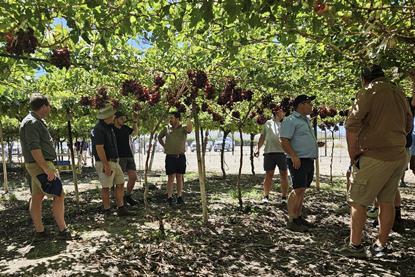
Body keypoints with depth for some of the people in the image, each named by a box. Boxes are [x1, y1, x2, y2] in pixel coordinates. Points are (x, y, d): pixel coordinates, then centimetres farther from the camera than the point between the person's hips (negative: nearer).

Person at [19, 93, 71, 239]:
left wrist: (47, 166, 21)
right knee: (59, 195, -8)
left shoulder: (37, 121, 17)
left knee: (37, 197, 12)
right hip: (40, 165, -11)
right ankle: (62, 229, -1)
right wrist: (47, 169, -24)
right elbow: (34, 148, -23)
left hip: (40, 164, 11)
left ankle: (39, 231, 20)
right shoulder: (31, 122, -16)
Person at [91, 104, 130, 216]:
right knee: (106, 187, 0)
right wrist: (106, 165, -24)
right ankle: (107, 211, 11)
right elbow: (99, 148, -22)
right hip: (105, 162, -9)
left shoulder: (109, 127, 14)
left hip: (114, 161, 9)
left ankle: (121, 208, 10)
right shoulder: (99, 129, -17)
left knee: (120, 183, 6)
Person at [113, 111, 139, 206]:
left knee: (133, 177, 5)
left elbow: (135, 132, 29)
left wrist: (134, 122, 18)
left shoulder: (125, 128, 12)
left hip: (129, 156, 6)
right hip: (119, 157, -6)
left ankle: (128, 196, 23)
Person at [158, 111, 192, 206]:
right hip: (170, 157, 0)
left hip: (181, 156, 0)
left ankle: (179, 197, 17)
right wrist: (164, 146, 12)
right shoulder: (167, 129, 5)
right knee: (171, 177, -2)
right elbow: (160, 137, 22)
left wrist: (189, 118, -35)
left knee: (179, 177, 8)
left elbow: (189, 130, -27)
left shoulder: (183, 128, -2)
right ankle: (169, 197, 3)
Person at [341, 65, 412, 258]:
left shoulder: (369, 92, -7)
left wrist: (353, 155, -9)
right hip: (399, 156, 7)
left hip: (375, 156, -7)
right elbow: (408, 125, 23)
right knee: (387, 201, 13)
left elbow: (352, 126, -16)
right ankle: (381, 245, 22)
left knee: (358, 201, 1)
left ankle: (355, 246, 5)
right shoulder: (399, 93, 14)